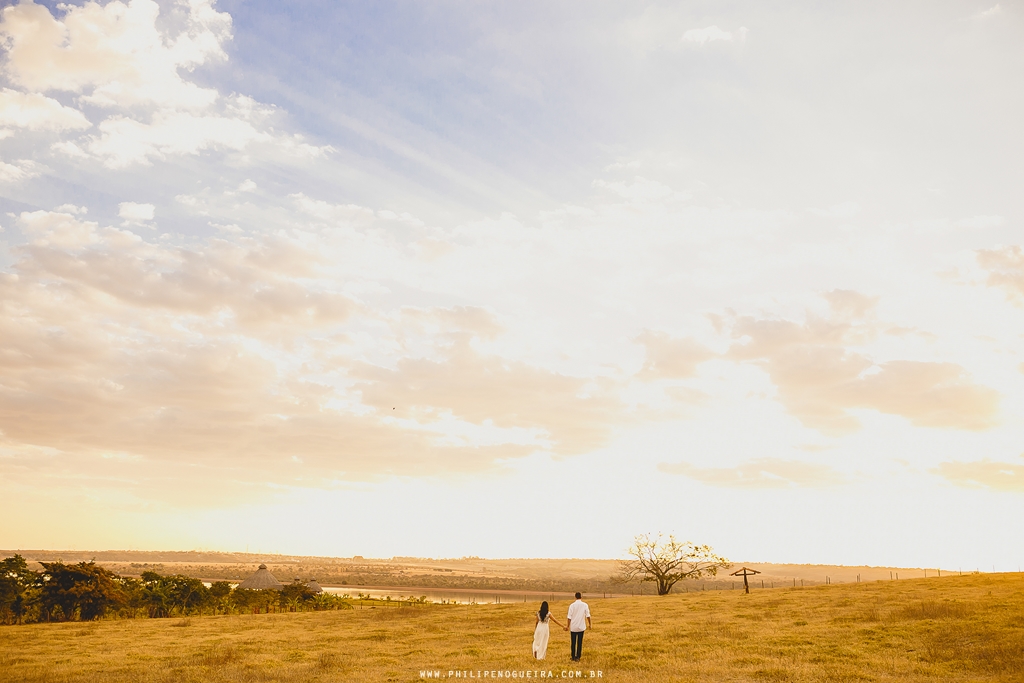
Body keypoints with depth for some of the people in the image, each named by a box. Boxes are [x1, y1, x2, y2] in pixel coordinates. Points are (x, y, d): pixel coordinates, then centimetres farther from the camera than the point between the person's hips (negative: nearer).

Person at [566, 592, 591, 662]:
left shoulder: (572, 605, -6)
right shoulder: (585, 605, -4)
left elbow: (569, 617, -7)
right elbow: (588, 615, -4)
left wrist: (568, 625, 2)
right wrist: (590, 624, 7)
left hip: (573, 627, 0)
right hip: (581, 627, 0)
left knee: (573, 642, 11)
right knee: (580, 642, 7)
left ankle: (573, 657, 17)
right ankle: (578, 657, 8)